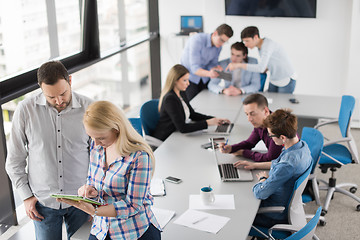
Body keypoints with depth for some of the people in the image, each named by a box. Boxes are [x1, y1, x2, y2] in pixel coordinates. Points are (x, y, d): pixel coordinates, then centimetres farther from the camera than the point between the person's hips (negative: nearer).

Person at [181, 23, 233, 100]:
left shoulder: (218, 46, -7)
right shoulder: (197, 40, -27)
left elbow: (212, 63, 3)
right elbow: (195, 68, -31)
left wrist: (216, 68, -22)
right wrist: (209, 73, -50)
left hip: (204, 79, 6)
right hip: (189, 77, -5)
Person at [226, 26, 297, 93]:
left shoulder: (267, 44, -27)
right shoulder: (260, 45, -1)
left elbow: (261, 68, -39)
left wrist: (238, 65, -38)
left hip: (287, 81, -8)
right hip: (274, 80, 8)